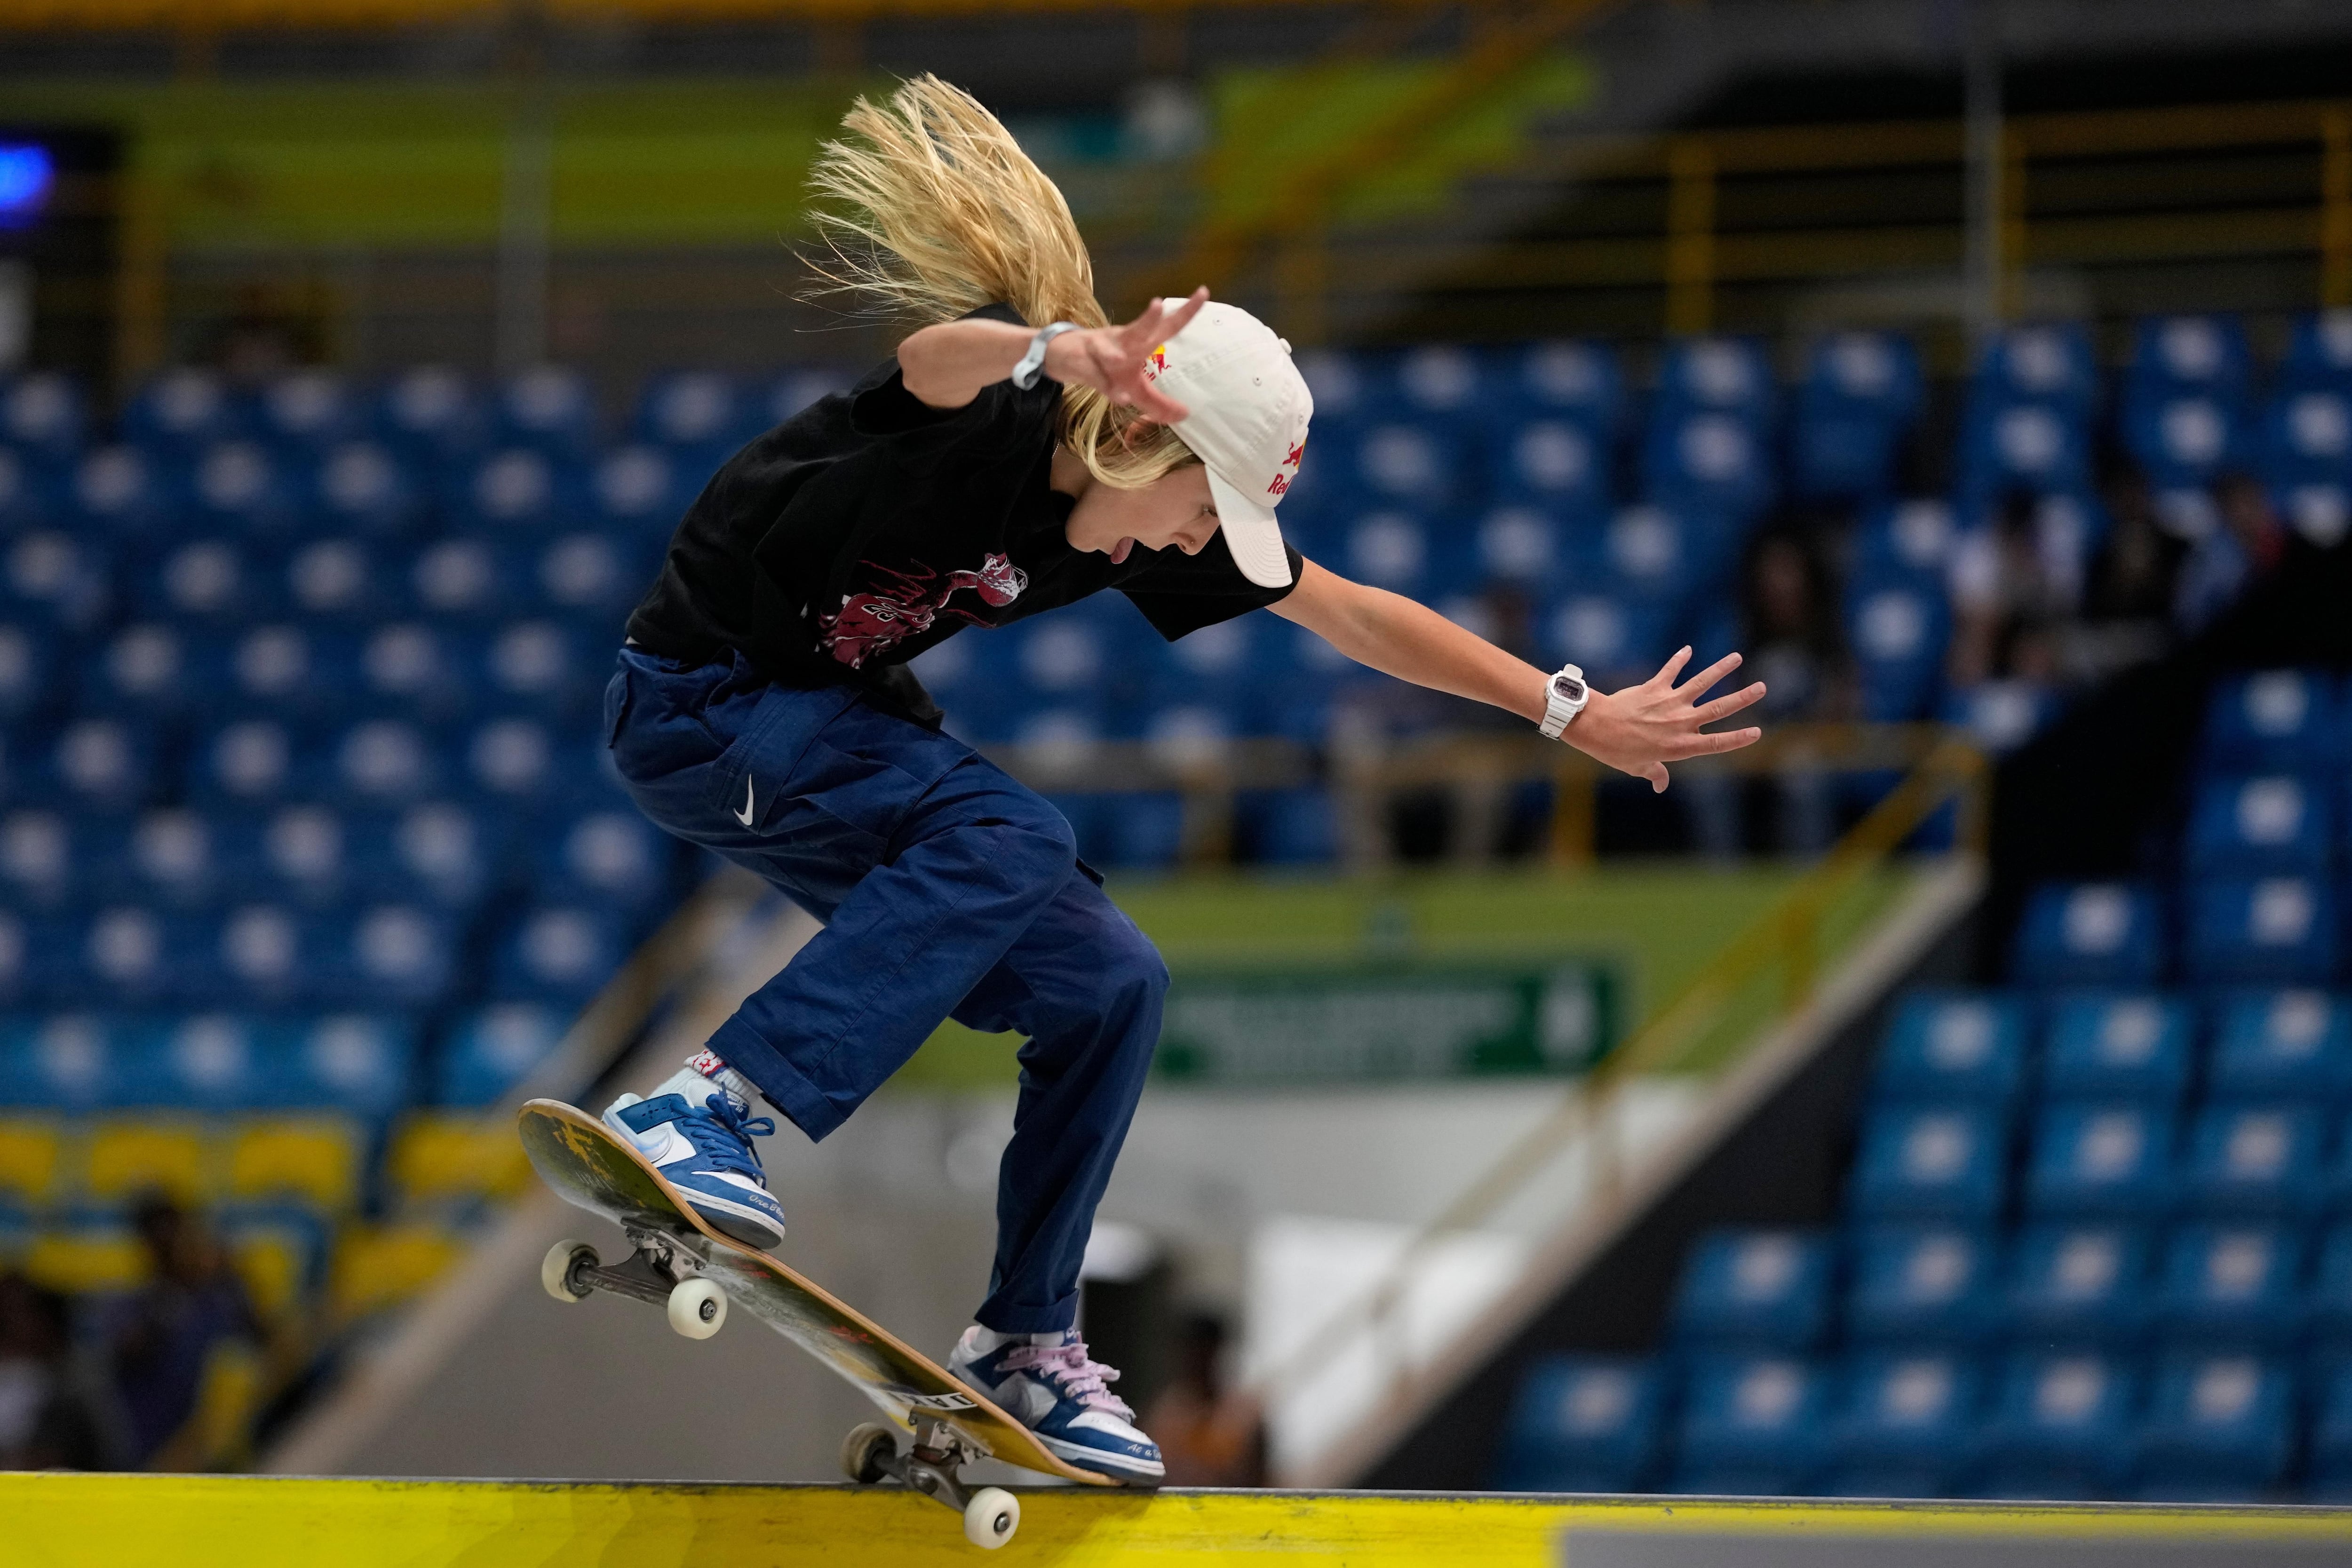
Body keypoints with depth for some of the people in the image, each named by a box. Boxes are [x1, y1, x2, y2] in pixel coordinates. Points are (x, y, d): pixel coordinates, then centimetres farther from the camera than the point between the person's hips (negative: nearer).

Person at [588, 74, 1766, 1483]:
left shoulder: (1156, 534, -4)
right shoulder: (989, 414, -26)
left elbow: (1352, 615, 5)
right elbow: (939, 357, -52)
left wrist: (1575, 715, 5)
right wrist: (1064, 355, -74)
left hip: (837, 722, 8)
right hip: (698, 705, -8)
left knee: (1107, 990, 3)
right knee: (1011, 840, -31)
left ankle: (1025, 1343, 16)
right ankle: (704, 1107, -37)